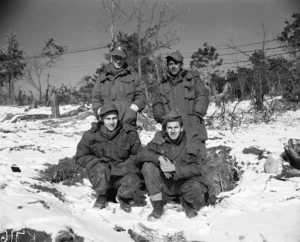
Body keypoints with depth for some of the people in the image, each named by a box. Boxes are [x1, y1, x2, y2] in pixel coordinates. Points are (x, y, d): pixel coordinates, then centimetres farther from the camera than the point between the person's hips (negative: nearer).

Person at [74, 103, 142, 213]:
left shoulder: (129, 133, -6)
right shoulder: (91, 134, -5)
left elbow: (137, 155, 2)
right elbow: (81, 156, 0)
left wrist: (125, 166, -16)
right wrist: (98, 163, -17)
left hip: (121, 173, 0)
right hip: (99, 175, 0)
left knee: (133, 181, -31)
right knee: (101, 169, -34)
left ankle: (123, 197, 6)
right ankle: (101, 196, -2)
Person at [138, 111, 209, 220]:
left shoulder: (191, 142, -11)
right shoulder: (160, 139, -5)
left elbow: (196, 168, -17)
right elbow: (142, 154, -12)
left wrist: (175, 168, -30)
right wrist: (159, 158, -30)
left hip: (185, 182, -2)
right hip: (165, 185, 2)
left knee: (196, 188, -34)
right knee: (148, 166, -21)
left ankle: (188, 204, 6)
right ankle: (157, 206, -9)